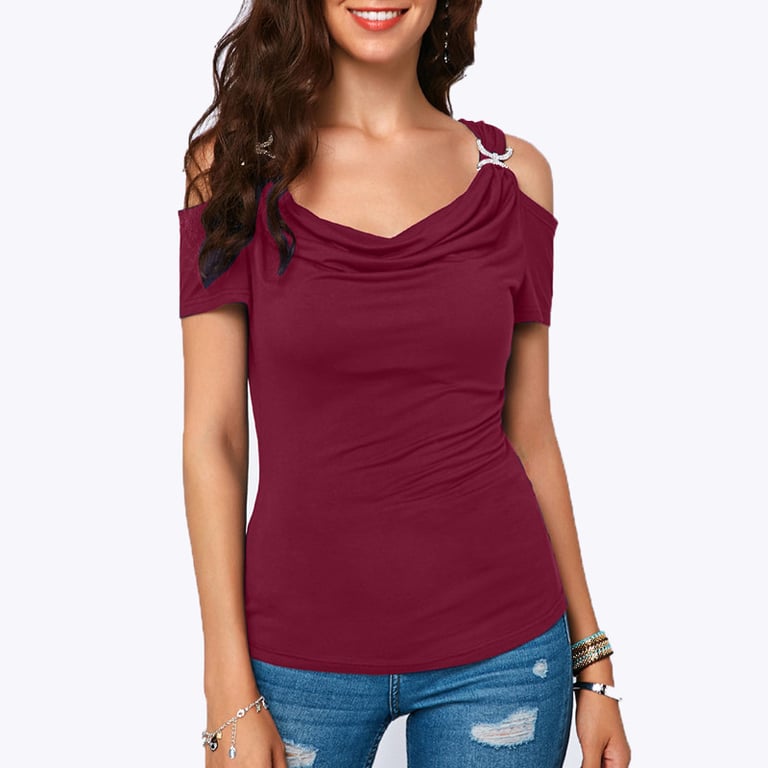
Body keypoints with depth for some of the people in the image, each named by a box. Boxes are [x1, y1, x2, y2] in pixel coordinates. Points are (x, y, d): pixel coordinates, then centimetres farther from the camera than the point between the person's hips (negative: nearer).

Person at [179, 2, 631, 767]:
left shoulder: (513, 173, 1)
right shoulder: (233, 161, -4)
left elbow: (529, 432, 5)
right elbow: (212, 438, -5)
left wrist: (593, 662, 6)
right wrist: (230, 699, -8)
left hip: (500, 649, 1)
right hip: (301, 654, -1)